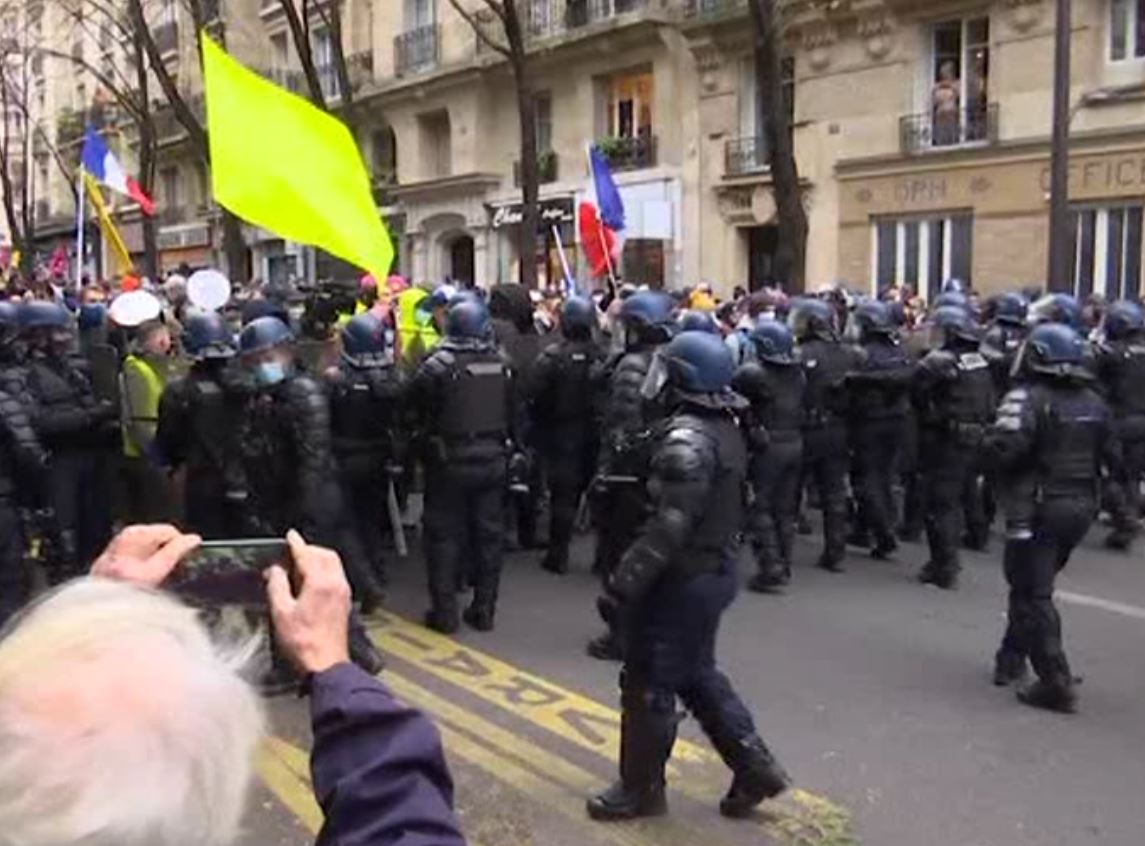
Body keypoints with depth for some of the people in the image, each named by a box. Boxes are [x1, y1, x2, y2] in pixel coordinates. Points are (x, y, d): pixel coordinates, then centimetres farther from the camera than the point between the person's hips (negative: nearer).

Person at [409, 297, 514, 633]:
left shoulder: (438, 364, -14)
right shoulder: (501, 363, -1)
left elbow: (415, 407, -5)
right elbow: (513, 411, 6)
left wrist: (426, 435, 10)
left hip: (450, 462, -3)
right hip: (492, 460, 4)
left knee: (444, 534, 6)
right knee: (489, 533, 11)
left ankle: (444, 611, 9)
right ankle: (484, 609, 17)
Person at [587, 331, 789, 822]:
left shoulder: (685, 438, -24)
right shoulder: (727, 427, 7)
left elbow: (668, 526, -28)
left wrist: (622, 583, -25)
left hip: (682, 579, -10)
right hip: (716, 569, 10)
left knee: (649, 685, 5)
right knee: (698, 675, 22)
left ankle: (640, 790, 19)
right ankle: (755, 767, 24)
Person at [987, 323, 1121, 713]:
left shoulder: (1027, 398, -14)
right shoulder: (1094, 403, 9)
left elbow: (1005, 448, -27)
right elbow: (1113, 459, 9)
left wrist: (990, 442, -7)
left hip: (1036, 509, -7)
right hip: (1081, 508, 7)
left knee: (1034, 595, -2)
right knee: (1033, 584, 22)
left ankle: (1056, 682, -6)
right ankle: (1013, 657, 31)